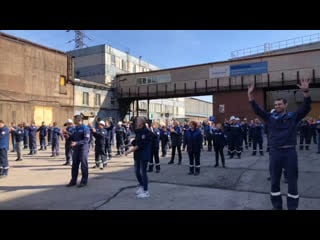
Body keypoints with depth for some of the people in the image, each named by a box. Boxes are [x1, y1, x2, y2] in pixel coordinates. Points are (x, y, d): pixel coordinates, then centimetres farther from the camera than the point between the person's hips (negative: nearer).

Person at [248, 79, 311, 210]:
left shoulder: (293, 116, 3)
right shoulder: (270, 118, 6)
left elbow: (306, 108, -9)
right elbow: (257, 110, -1)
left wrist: (306, 92, -25)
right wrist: (250, 95, -13)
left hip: (290, 151, -1)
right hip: (275, 152, 2)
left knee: (292, 181, 7)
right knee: (274, 180, 10)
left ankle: (292, 207, 22)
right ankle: (277, 206, 25)